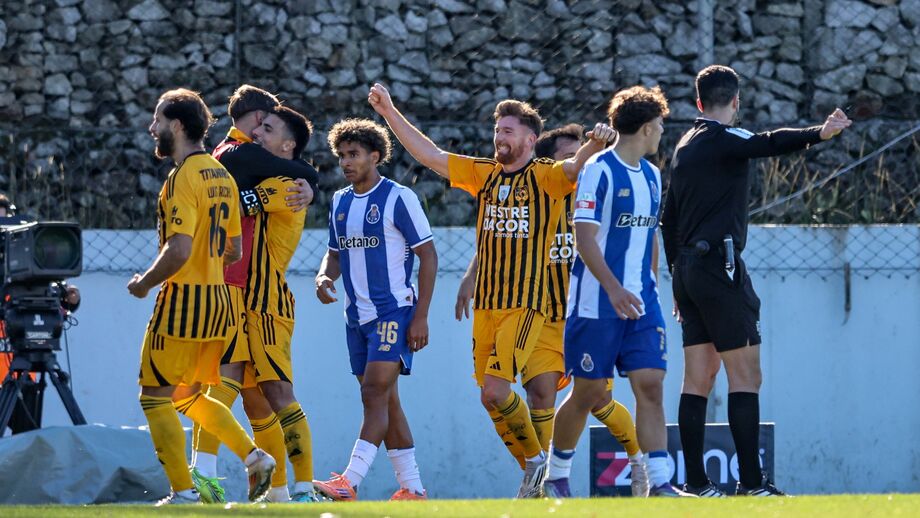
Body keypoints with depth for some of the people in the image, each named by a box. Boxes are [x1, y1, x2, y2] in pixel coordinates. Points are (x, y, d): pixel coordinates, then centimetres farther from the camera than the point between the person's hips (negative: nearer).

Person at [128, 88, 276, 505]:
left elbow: (179, 250, -23)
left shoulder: (183, 178, -15)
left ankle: (184, 493, -4)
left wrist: (144, 283, -10)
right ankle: (255, 457, 6)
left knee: (156, 396, 0)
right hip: (218, 298, 9)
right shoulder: (221, 175, 12)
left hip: (183, 300, -9)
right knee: (188, 396, 19)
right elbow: (234, 250, 17)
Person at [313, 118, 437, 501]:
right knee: (385, 401, 7)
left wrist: (420, 317, -12)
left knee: (375, 394, -15)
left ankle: (349, 483, -25)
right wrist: (324, 277, -1)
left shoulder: (398, 198, -8)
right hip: (357, 317, 8)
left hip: (393, 312, -8)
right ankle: (412, 489, 12)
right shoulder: (339, 202, 13)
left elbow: (428, 255, -7)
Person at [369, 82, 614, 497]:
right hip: (486, 305, 6)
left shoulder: (545, 177, -3)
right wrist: (389, 112, 8)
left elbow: (575, 167, -22)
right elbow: (430, 155, 12)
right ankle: (534, 468, 21)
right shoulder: (485, 174, 12)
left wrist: (595, 144, -44)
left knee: (496, 392, -16)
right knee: (490, 395, 5)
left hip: (525, 305, -6)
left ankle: (536, 456, 7)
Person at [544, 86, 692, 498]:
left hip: (640, 304, 6)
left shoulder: (651, 176, 13)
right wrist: (614, 288, -26)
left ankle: (660, 482, -11)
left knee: (650, 386, -6)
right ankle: (555, 476, 19)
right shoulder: (598, 171, -11)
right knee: (589, 392, 1)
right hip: (596, 304, -6)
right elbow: (584, 237, -17)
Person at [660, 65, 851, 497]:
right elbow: (768, 144, -27)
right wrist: (818, 134, -37)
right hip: (718, 264, -9)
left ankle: (695, 482, 5)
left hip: (686, 267, 9)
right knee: (745, 375, -9)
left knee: (699, 376, 8)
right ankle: (751, 482, -14)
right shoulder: (724, 138, -6)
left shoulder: (685, 147, 19)